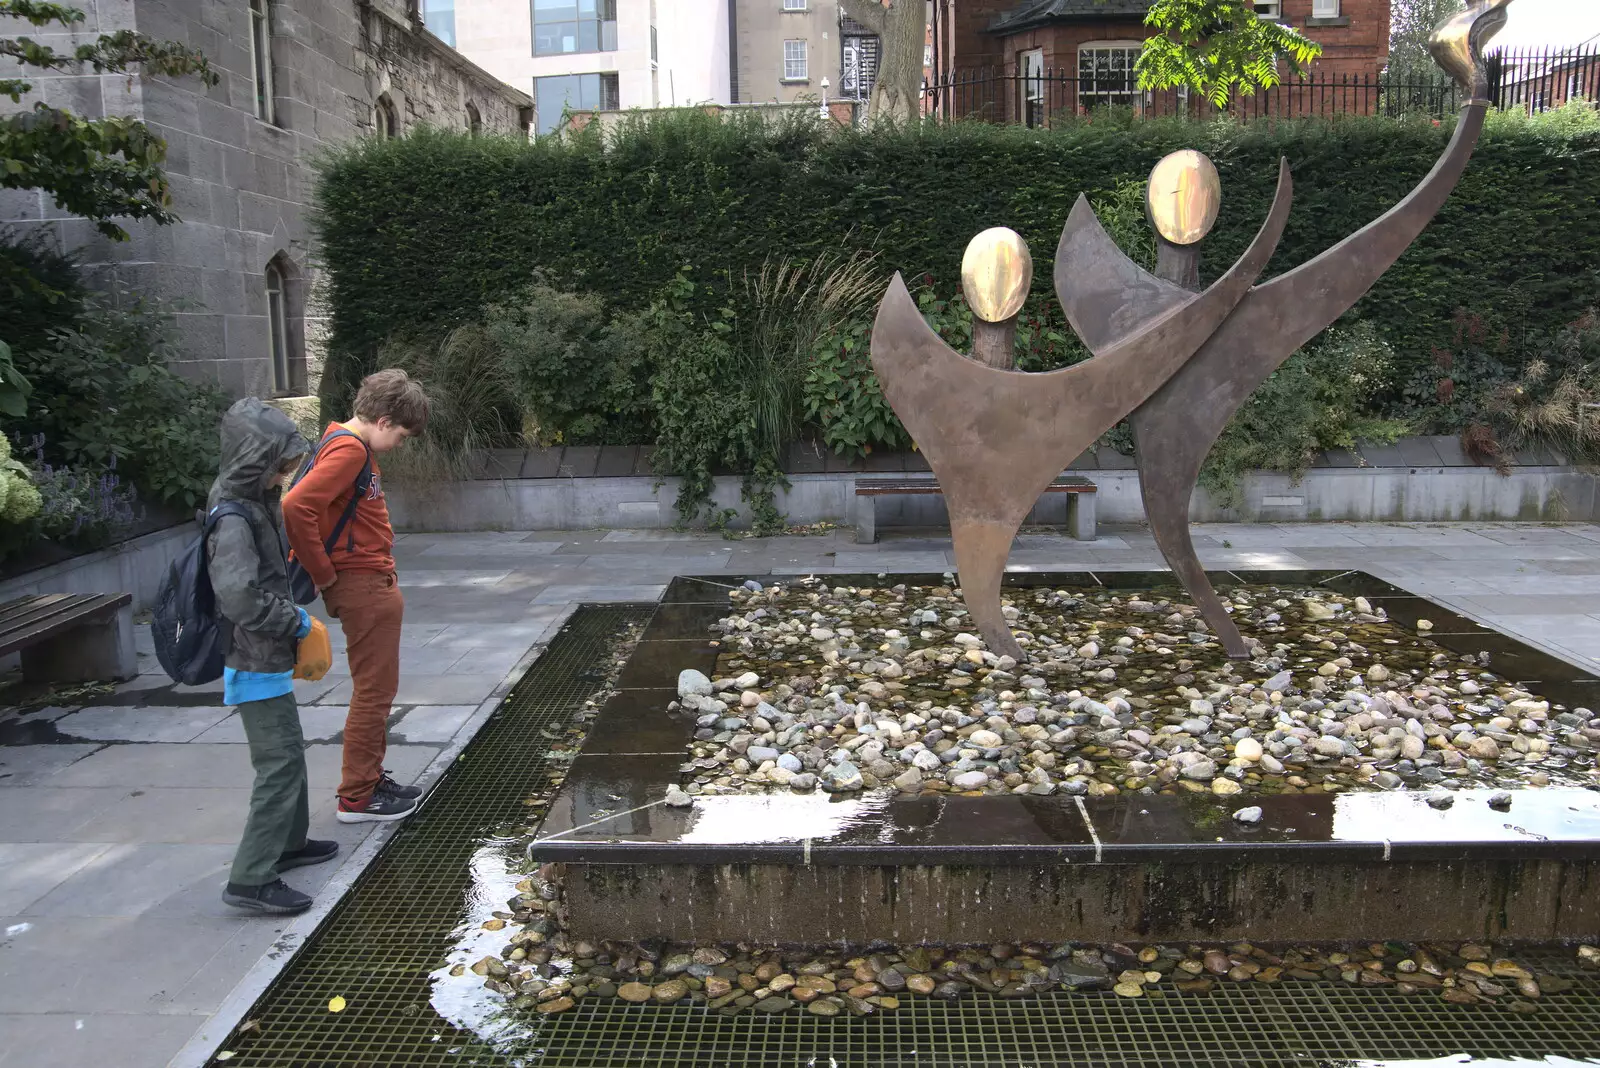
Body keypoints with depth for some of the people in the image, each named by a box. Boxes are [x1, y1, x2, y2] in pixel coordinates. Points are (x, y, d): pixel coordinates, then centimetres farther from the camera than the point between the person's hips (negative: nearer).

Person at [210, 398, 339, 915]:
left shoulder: (257, 502, 7)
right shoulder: (232, 517, -23)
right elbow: (239, 595, -33)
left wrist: (292, 609, 8)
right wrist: (293, 621, -20)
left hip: (267, 656, 10)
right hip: (255, 662, -10)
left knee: (287, 751, 22)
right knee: (281, 761, -8)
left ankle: (288, 842, 37)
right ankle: (252, 878, -4)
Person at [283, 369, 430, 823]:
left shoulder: (354, 447, 14)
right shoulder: (349, 449, -17)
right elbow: (295, 508, -29)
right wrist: (324, 574, -19)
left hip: (374, 585, 10)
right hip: (362, 586, -10)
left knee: (376, 689, 18)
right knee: (374, 691, -2)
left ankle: (371, 779, 29)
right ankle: (357, 798, 8)